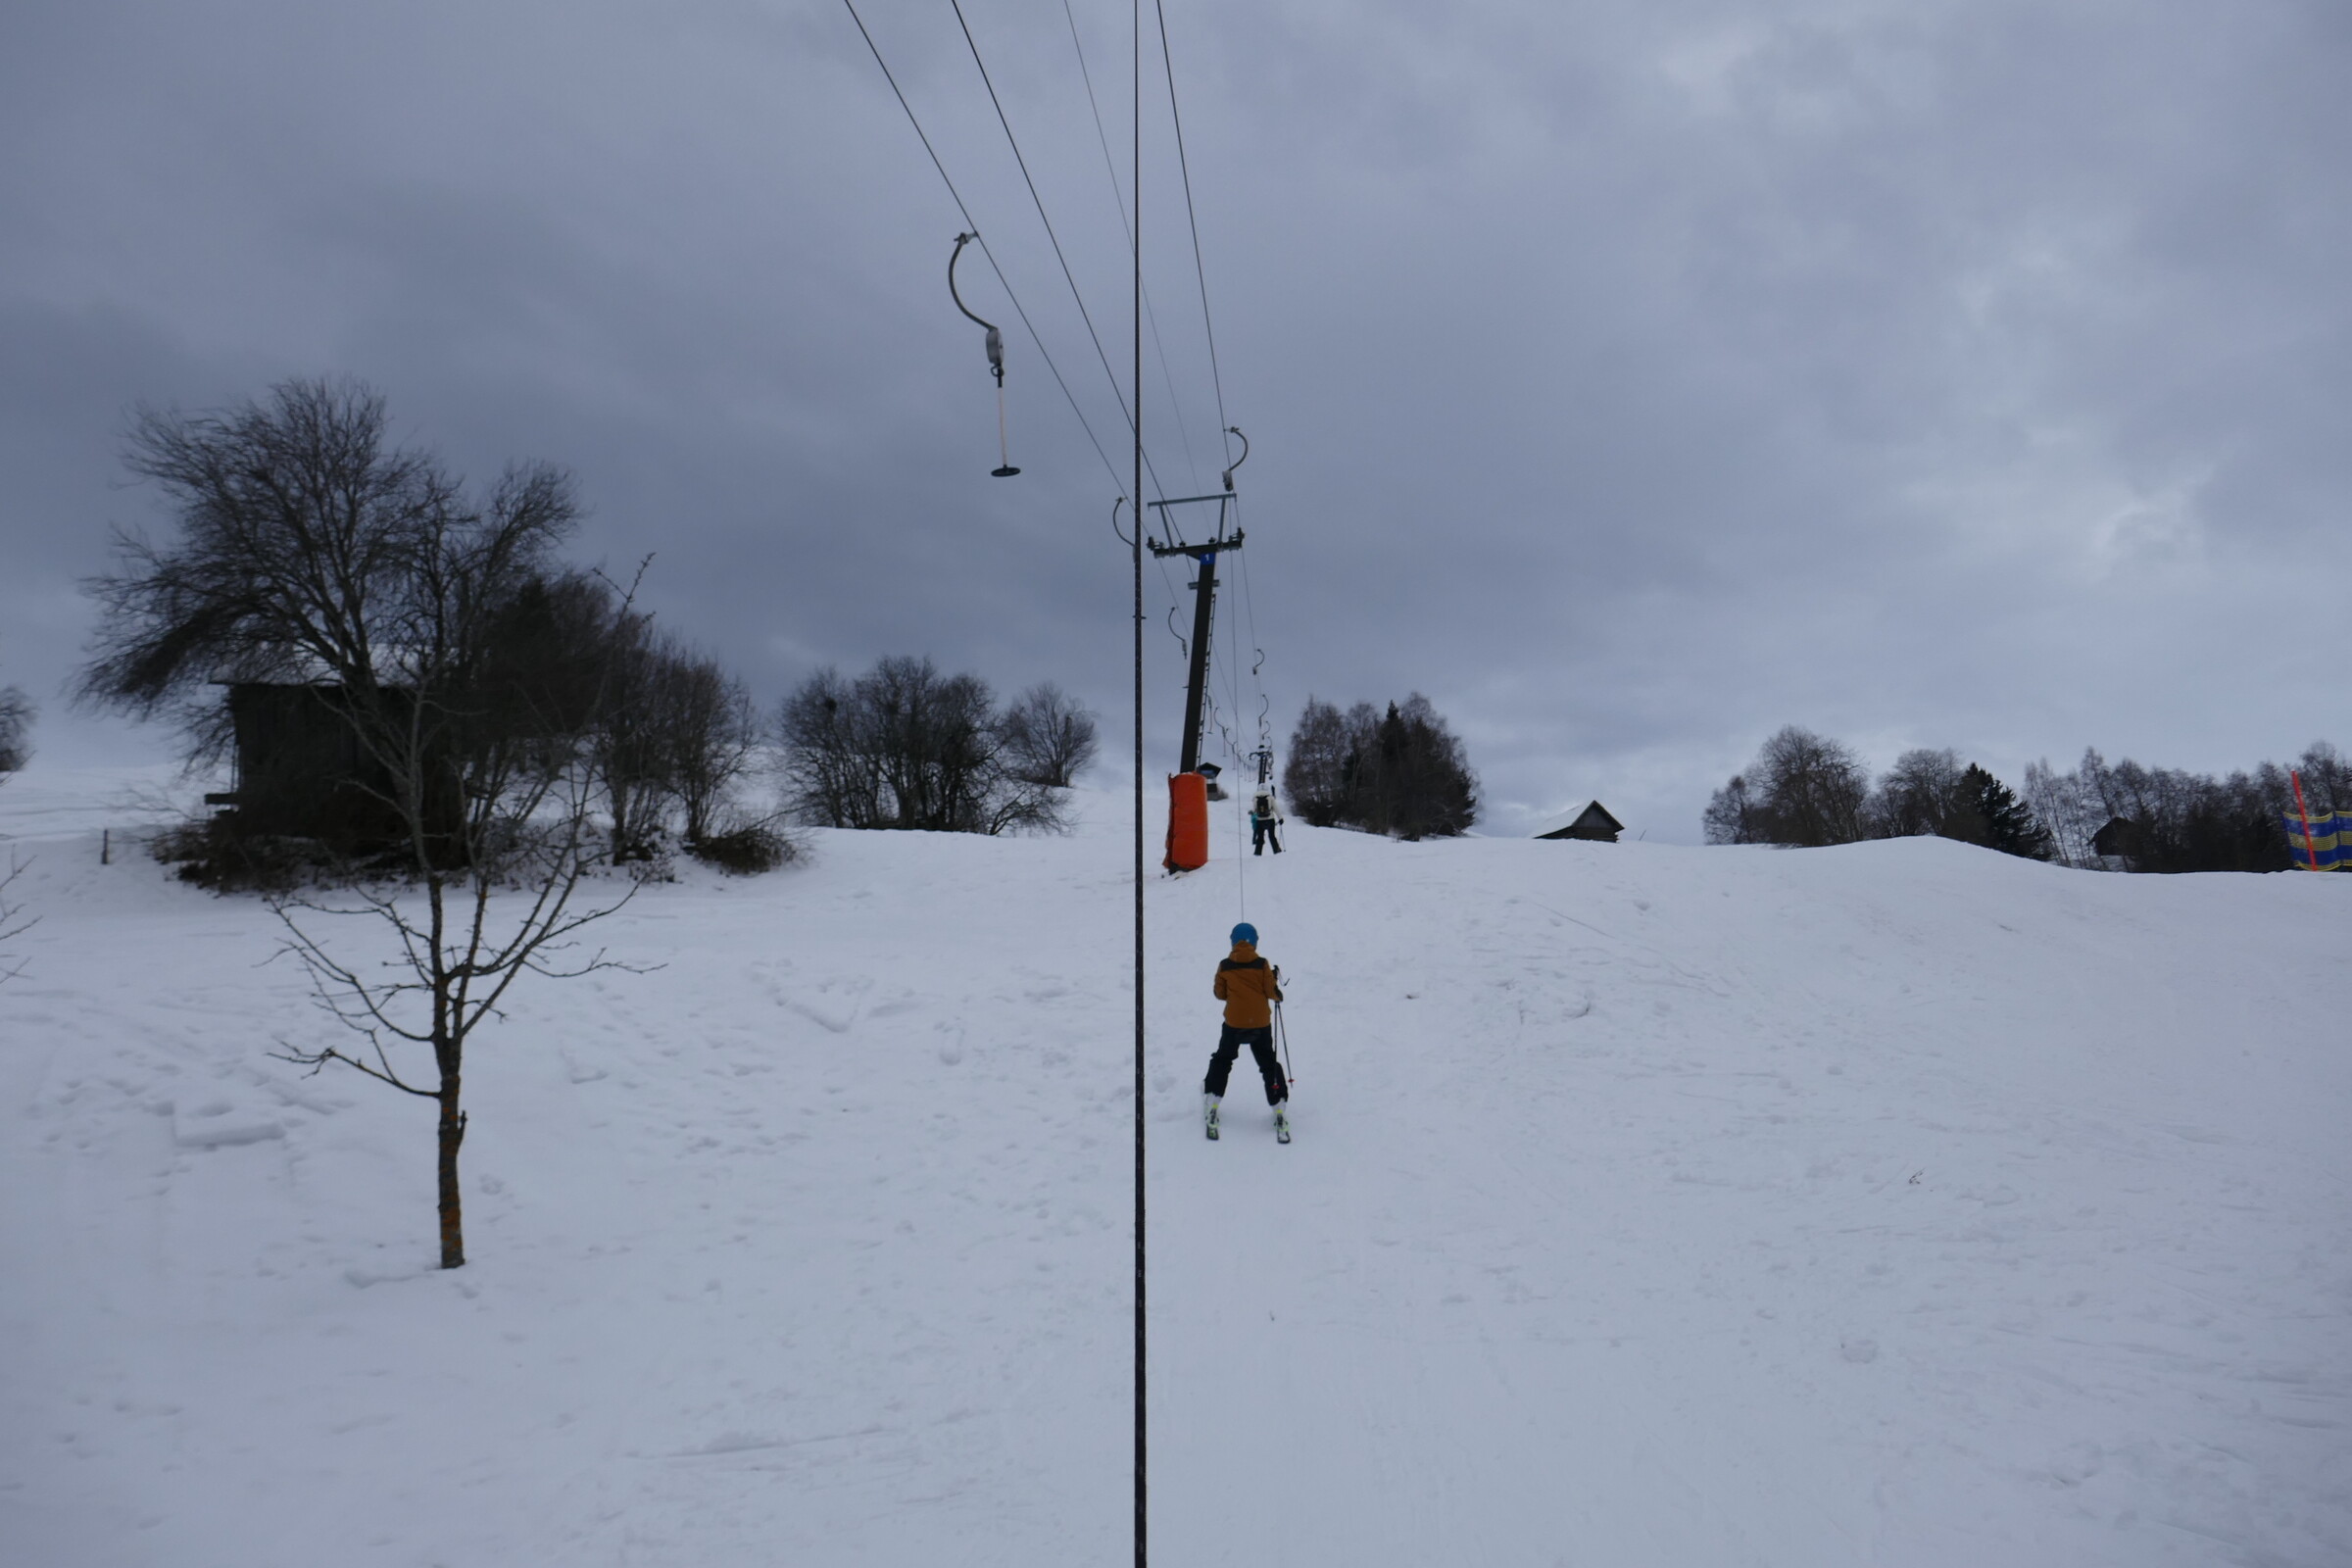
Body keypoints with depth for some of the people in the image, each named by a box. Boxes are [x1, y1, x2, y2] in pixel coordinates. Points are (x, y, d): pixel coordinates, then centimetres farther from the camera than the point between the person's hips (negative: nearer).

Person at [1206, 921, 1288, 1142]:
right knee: (1269, 1065, 13)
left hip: (1234, 1023, 0)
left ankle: (1212, 1101, 17)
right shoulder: (1262, 965, -8)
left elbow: (1220, 994, 3)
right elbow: (1271, 992, -7)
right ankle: (1279, 1106, 8)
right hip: (1261, 1024, 0)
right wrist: (1276, 979, 12)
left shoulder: (1225, 966, -4)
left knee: (1222, 1060, 19)